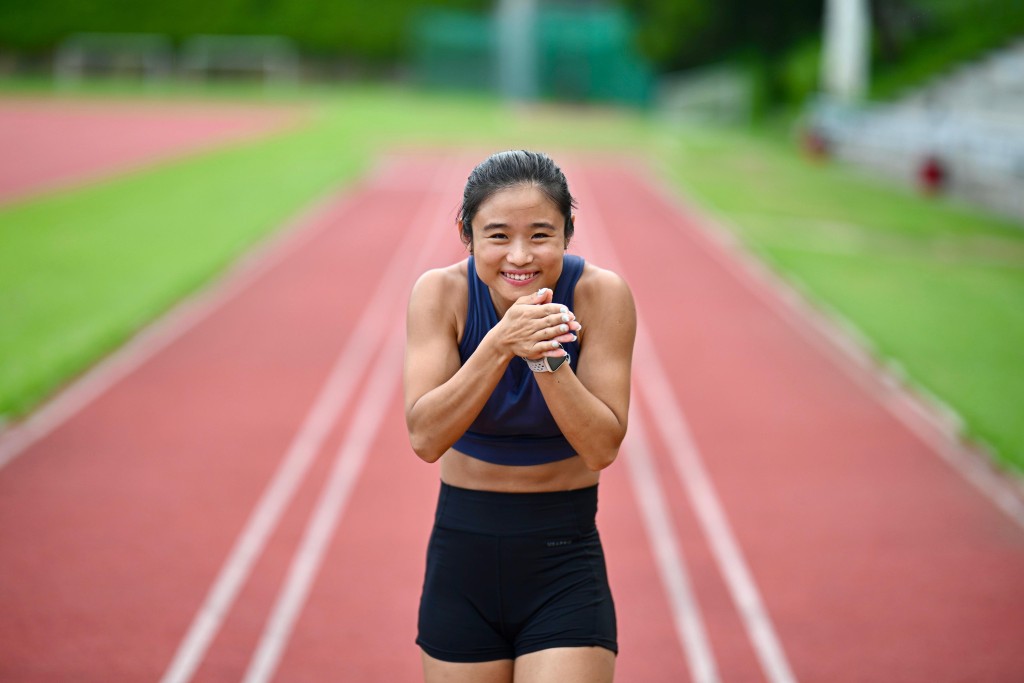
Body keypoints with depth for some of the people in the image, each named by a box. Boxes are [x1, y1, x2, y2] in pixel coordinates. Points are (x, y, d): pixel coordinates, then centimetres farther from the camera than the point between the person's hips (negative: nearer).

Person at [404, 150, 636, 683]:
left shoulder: (600, 294, -13)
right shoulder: (441, 292, -10)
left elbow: (601, 449, -15)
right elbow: (425, 438, -20)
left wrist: (546, 358, -28)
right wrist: (502, 344, -31)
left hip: (564, 563, -1)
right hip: (462, 557, 2)